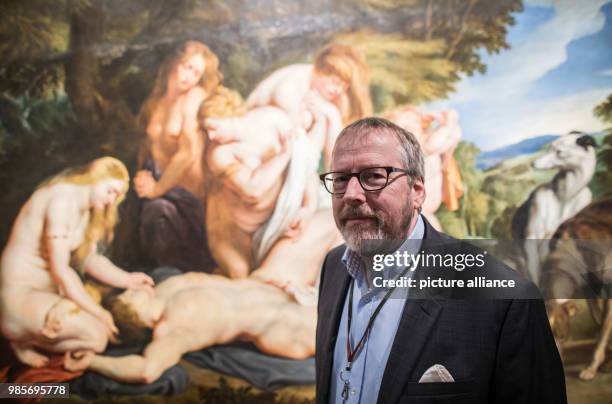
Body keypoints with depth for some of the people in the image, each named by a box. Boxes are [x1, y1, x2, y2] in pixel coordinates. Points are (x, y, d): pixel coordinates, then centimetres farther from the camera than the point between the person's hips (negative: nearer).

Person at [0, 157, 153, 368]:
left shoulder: (85, 208, 11)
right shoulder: (63, 199, -20)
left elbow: (90, 258, 10)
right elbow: (60, 269, -22)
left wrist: (127, 280, -3)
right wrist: (98, 312, -17)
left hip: (48, 288, 10)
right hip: (22, 294, -10)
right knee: (97, 336, -19)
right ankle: (24, 340, -1)